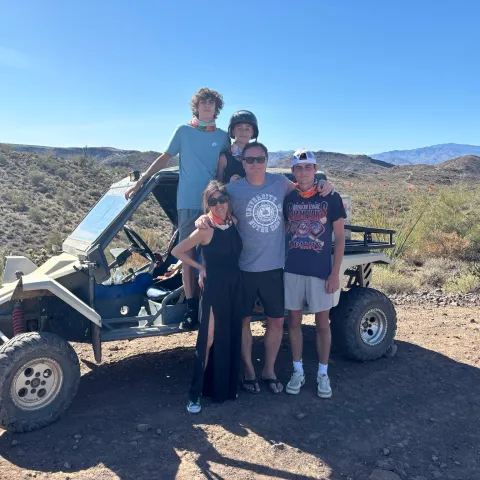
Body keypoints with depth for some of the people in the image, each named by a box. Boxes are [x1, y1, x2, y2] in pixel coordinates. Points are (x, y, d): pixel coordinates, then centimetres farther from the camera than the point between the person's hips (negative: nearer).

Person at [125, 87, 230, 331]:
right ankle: (191, 307, 5)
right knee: (188, 254, 0)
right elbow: (165, 158, 9)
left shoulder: (223, 137, 10)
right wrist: (140, 182, 4)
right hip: (188, 202, 0)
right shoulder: (184, 131, 8)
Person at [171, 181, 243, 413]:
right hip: (214, 287, -6)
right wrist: (200, 267, -5)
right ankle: (195, 394, 7)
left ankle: (227, 386, 28)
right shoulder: (206, 230, -13)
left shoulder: (235, 222, 2)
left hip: (235, 285, 6)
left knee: (232, 337, 13)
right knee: (209, 340, -3)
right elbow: (176, 251, -8)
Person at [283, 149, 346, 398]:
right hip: (292, 270, 3)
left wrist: (335, 273, -8)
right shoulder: (287, 198, 3)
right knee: (294, 321, 10)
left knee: (322, 323, 8)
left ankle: (323, 374, 23)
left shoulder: (331, 198, -5)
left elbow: (339, 238, -2)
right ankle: (297, 372, 24)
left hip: (320, 271, -2)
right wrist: (281, 263, 3)